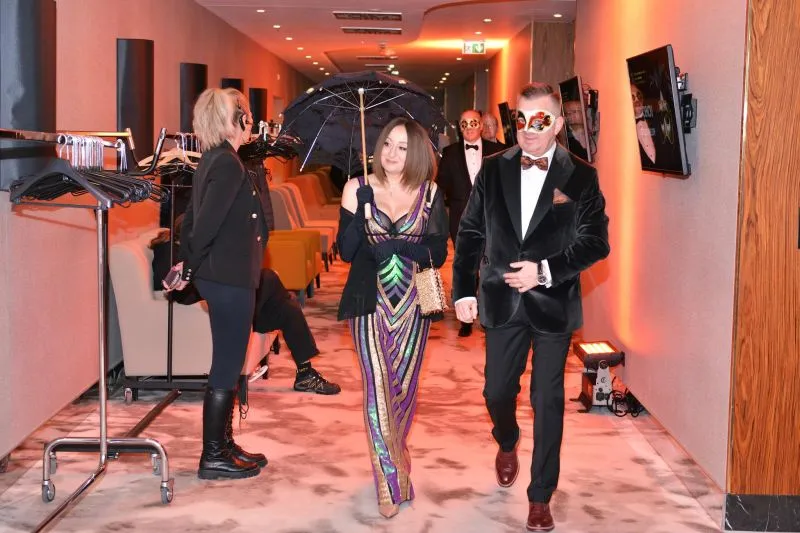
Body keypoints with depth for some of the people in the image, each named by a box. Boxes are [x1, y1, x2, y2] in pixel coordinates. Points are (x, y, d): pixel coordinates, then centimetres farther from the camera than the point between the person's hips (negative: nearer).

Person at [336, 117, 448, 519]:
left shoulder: (430, 194, 0)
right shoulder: (358, 189, -2)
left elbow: (439, 254, -2)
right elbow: (345, 251, -6)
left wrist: (400, 246, -17)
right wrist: (361, 210, -19)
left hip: (412, 304, 1)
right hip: (371, 301, -1)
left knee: (404, 387, 11)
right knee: (377, 389, -5)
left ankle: (392, 458, 37)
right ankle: (391, 482, 5)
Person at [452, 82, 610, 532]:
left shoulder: (580, 176, -6)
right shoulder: (494, 170, 2)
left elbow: (596, 242, -8)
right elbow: (470, 233, 6)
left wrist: (545, 271, -19)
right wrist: (463, 290, -1)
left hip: (553, 304, -2)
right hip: (503, 301, 3)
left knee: (548, 402, 4)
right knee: (497, 391, 14)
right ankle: (507, 445, 48)